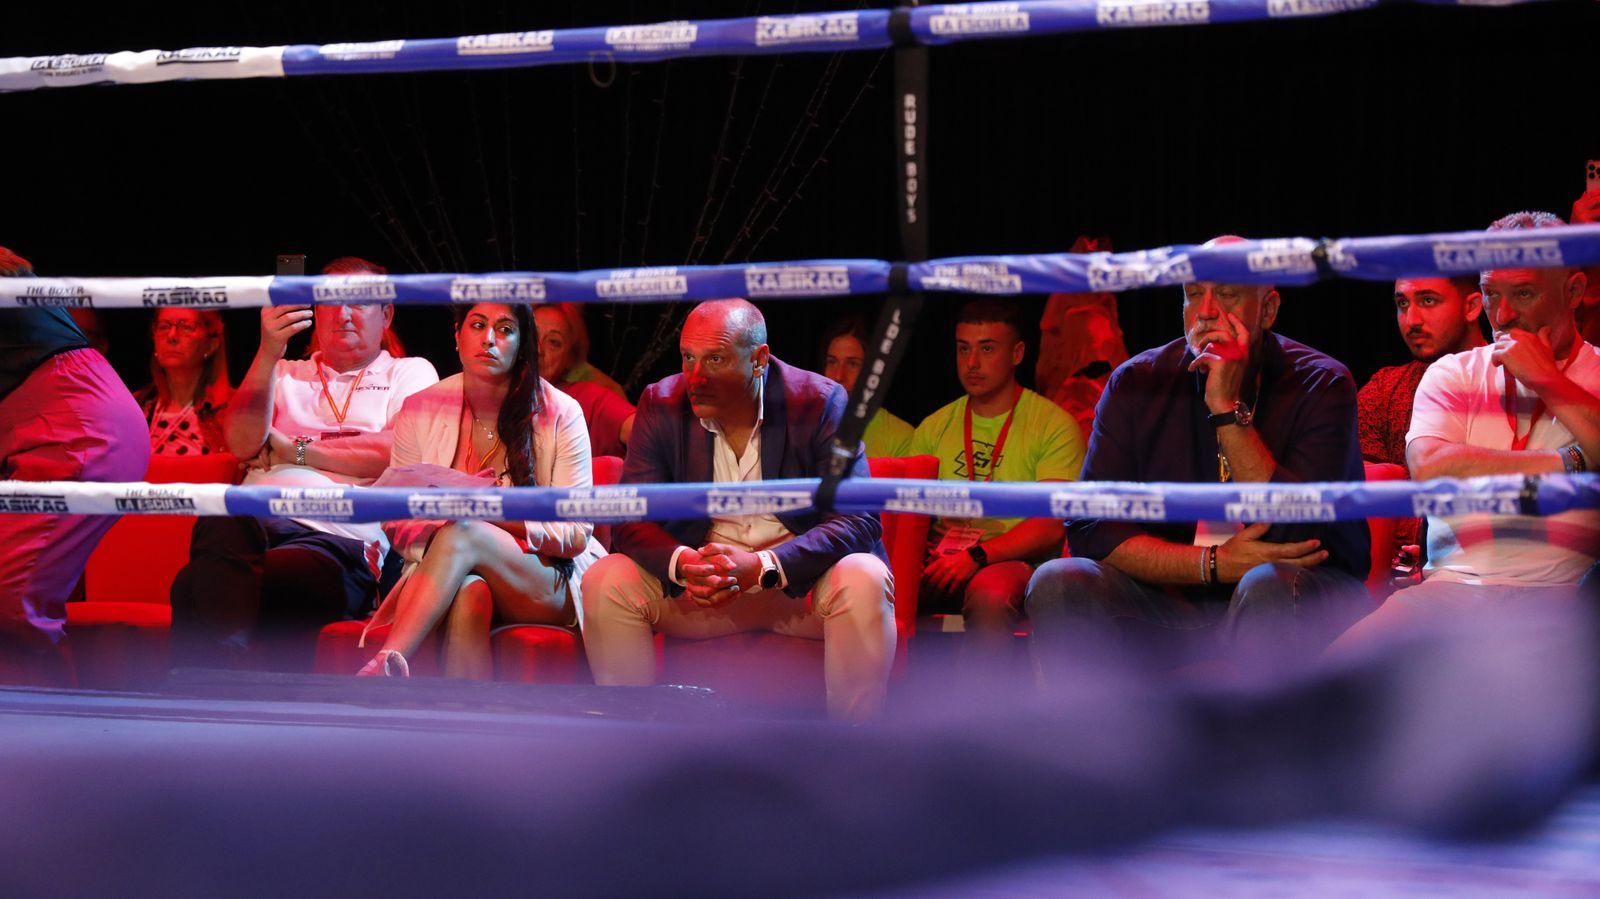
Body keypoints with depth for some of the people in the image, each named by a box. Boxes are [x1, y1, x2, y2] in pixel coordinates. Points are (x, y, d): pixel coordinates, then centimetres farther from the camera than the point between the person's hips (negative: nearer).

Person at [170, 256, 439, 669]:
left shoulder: (409, 373, 25)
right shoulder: (284, 374, 33)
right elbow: (242, 443, 11)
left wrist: (294, 450, 7)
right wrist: (269, 352, -3)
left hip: (341, 536, -2)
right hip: (258, 520, 2)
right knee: (222, 523, -41)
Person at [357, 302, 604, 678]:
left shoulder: (560, 414, -2)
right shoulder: (421, 409, 6)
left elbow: (576, 535, -4)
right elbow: (398, 524, 5)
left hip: (548, 586, -1)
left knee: (463, 535, -34)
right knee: (468, 593, -38)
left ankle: (384, 665, -50)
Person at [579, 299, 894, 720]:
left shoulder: (821, 403, -11)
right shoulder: (661, 405, -3)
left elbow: (858, 521, -18)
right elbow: (631, 520, -5)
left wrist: (762, 567, -33)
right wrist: (682, 564, -30)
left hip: (799, 575, -2)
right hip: (699, 579, 2)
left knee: (864, 582, -33)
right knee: (604, 583, -21)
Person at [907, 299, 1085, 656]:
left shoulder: (1054, 425, 3)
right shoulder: (935, 427, 18)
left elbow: (1050, 527, -7)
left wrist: (976, 557, -20)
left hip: (1014, 562, -3)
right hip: (941, 561, 3)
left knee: (990, 592, -40)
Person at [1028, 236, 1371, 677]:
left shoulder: (1320, 383, -6)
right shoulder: (1136, 383, 2)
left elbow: (1296, 535, -19)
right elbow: (1089, 531, -6)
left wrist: (1229, 408, -20)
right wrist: (1215, 565, -17)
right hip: (1175, 602, 3)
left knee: (1270, 587, -37)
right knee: (1057, 583, -23)